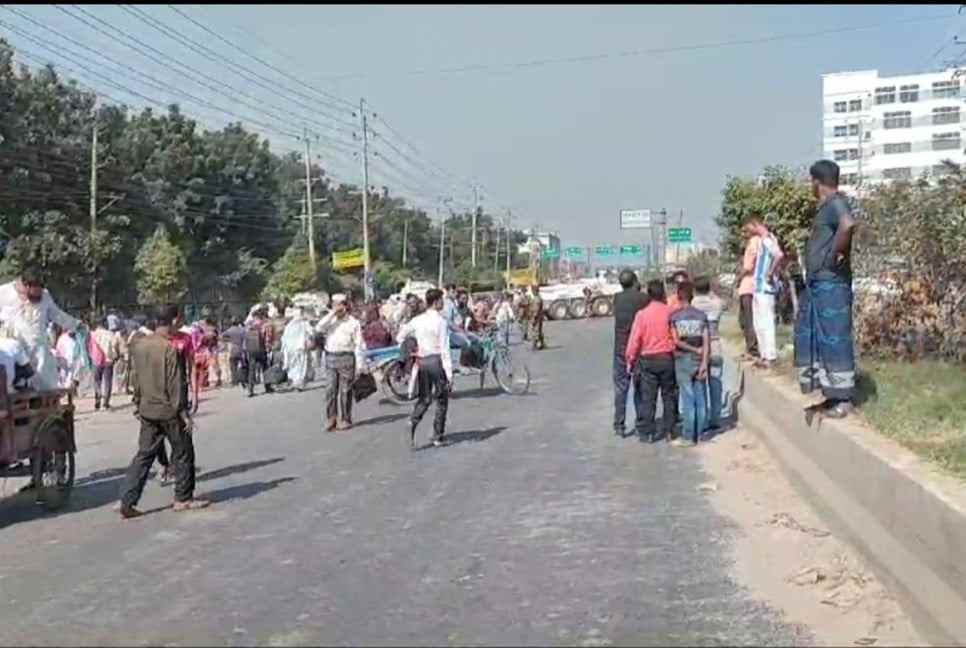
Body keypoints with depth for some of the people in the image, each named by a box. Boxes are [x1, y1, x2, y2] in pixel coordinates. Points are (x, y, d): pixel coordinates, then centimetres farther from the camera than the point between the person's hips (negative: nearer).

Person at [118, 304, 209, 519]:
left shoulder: (139, 345, 5)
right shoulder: (168, 348, -18)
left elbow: (136, 378, 12)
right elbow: (175, 384, -18)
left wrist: (138, 405, 21)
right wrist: (183, 412, -13)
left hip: (147, 410, 7)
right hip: (169, 410, -7)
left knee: (144, 455, 11)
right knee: (182, 454, 9)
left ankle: (128, 502, 5)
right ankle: (183, 499, 17)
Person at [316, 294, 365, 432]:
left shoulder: (353, 322, 1)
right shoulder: (330, 320, 12)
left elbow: (359, 344, -1)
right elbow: (318, 328, -7)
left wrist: (359, 365, -8)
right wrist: (332, 313, -7)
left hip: (346, 357, -3)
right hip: (330, 357, 3)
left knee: (345, 390, 1)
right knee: (330, 390, 0)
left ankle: (346, 419, 10)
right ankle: (331, 418, 7)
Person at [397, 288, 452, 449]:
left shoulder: (417, 320, 4)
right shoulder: (441, 322, -13)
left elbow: (400, 337, 12)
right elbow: (445, 350, -15)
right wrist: (449, 373, -13)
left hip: (422, 361, 5)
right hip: (437, 360, -5)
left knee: (424, 398, 13)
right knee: (441, 400, 10)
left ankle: (413, 422, -14)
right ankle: (437, 436, 13)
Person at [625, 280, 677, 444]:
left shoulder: (642, 314, -10)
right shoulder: (670, 313, -6)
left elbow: (634, 340, -7)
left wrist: (630, 360, 2)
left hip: (648, 360, -1)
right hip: (667, 358, 2)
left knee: (647, 398, 5)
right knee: (668, 396, 13)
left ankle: (647, 433, 7)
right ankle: (668, 431, 17)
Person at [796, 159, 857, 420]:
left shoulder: (836, 203, -14)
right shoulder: (825, 206, 17)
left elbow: (848, 224, -34)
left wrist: (837, 253, -24)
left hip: (831, 284, -10)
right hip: (817, 284, 10)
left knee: (834, 339, -5)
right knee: (811, 338, 13)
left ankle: (843, 400, 1)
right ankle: (829, 396, 19)